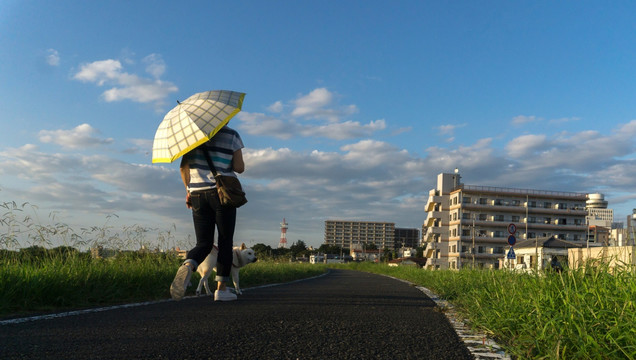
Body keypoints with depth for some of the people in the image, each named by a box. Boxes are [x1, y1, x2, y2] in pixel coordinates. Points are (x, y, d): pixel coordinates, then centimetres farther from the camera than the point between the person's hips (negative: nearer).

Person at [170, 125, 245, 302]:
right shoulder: (231, 135, 0)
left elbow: (184, 167, 5)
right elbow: (239, 168, -4)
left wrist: (188, 190, 14)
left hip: (197, 195, 3)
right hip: (222, 193, -3)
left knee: (204, 243, 8)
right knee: (225, 242, 8)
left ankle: (187, 265, -24)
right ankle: (221, 289, 8)